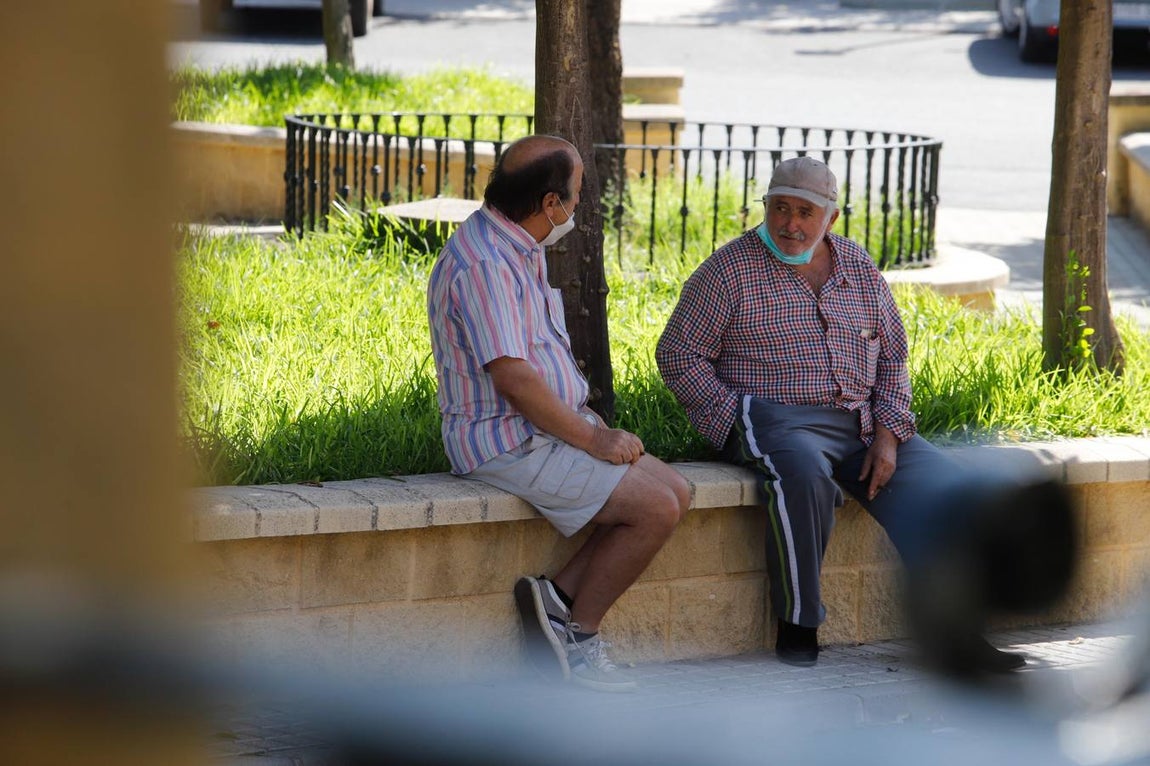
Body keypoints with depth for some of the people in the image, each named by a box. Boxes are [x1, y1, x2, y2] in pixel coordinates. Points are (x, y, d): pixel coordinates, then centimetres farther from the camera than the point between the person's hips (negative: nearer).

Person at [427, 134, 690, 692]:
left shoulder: (523, 250, 13)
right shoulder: (483, 265, -21)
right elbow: (513, 379, -25)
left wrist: (592, 420, 9)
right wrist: (592, 440, -18)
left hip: (551, 429, 10)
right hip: (509, 445, -10)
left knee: (675, 490, 2)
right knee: (656, 509, -17)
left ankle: (558, 598, -2)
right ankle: (577, 633, -3)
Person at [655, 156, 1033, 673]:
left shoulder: (859, 268, 14)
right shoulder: (730, 270, 1)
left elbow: (892, 357, 17)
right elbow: (678, 355, -1)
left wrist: (888, 434, 1)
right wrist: (736, 421, -12)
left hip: (864, 423, 5)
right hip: (777, 418, -5)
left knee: (938, 485, -15)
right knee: (803, 473, -38)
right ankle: (797, 624, -24)